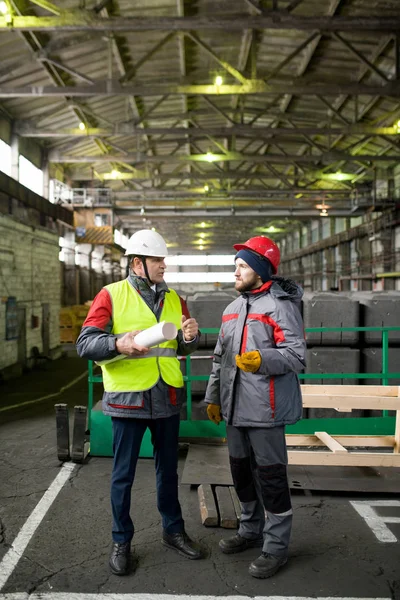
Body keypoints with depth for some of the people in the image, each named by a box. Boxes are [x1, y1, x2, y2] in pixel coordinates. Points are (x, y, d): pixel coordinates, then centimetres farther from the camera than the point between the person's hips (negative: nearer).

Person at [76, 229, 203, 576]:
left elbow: (184, 348, 14)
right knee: (124, 474, 9)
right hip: (128, 398, -4)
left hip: (168, 399, 4)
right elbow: (85, 344, -11)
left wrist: (189, 338, -9)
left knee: (168, 469, 18)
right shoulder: (111, 295, -6)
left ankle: (173, 530, 36)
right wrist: (118, 343, -29)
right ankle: (121, 541, 28)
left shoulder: (174, 300, 8)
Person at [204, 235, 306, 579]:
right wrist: (213, 397, 19)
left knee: (270, 475, 2)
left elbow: (297, 355, -17)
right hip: (236, 407, 8)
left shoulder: (280, 305, -10)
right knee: (241, 469, 18)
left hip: (266, 408, -8)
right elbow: (220, 357, 19)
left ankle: (276, 546, 18)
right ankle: (251, 530, 37)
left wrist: (262, 360, -33)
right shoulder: (233, 309, 14)